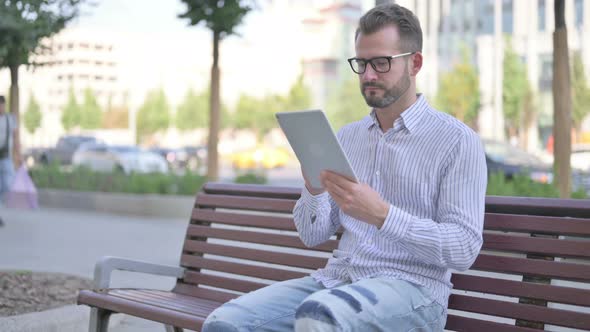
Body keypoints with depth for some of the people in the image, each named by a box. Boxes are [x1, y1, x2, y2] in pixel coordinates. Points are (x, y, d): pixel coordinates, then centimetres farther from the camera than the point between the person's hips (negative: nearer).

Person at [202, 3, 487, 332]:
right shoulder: (347, 136, 16)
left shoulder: (458, 140, -2)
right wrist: (314, 189, -7)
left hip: (410, 288, -5)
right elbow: (313, 236, 14)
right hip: (336, 279, 6)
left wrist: (381, 214, -22)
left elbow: (465, 249, -11)